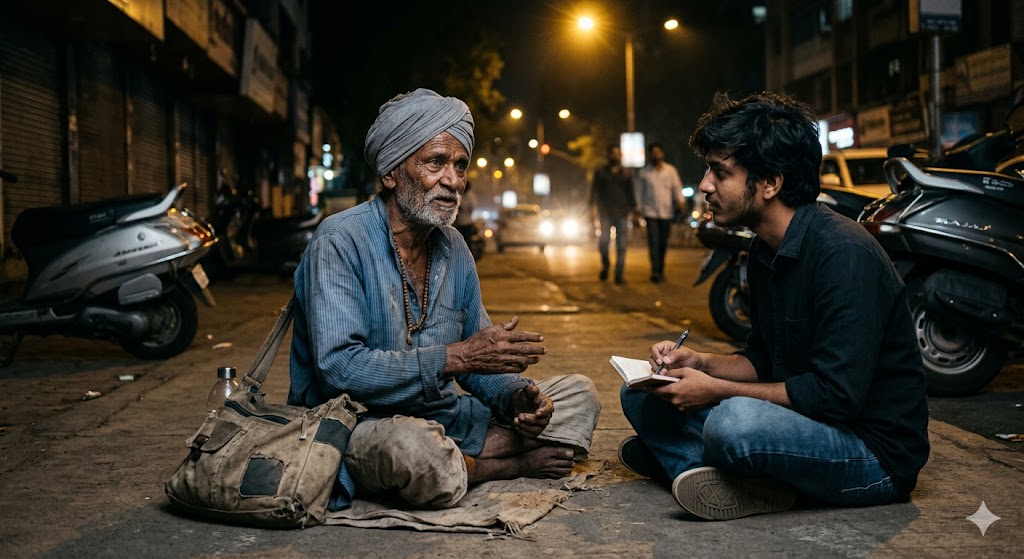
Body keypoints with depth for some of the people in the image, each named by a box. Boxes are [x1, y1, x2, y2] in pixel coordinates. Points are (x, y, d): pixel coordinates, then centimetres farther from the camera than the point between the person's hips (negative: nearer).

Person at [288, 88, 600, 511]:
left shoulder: (453, 248, 9)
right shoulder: (339, 242, -14)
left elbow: (478, 359, 13)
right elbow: (338, 369, -25)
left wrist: (517, 396, -10)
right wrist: (455, 357, -27)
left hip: (447, 418, 7)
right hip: (363, 425, -7)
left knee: (578, 395, 6)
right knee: (411, 446, -40)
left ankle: (456, 466, -13)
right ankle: (511, 465, -8)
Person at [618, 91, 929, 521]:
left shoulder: (843, 254, -22)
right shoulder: (766, 253, 8)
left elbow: (838, 395, -26)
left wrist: (718, 390, -19)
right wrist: (699, 362, -2)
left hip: (877, 452, -10)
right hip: (805, 421, 10)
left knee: (734, 421, -40)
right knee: (640, 395, 4)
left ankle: (679, 456, -9)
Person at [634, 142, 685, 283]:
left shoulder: (671, 170, 7)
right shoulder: (643, 172, 4)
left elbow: (677, 187, 3)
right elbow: (639, 192, 6)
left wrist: (680, 200, -13)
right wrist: (639, 208, 2)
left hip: (666, 212, 2)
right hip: (650, 212, -2)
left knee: (663, 243, 7)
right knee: (653, 242, -12)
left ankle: (661, 270, 19)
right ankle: (655, 271, -16)